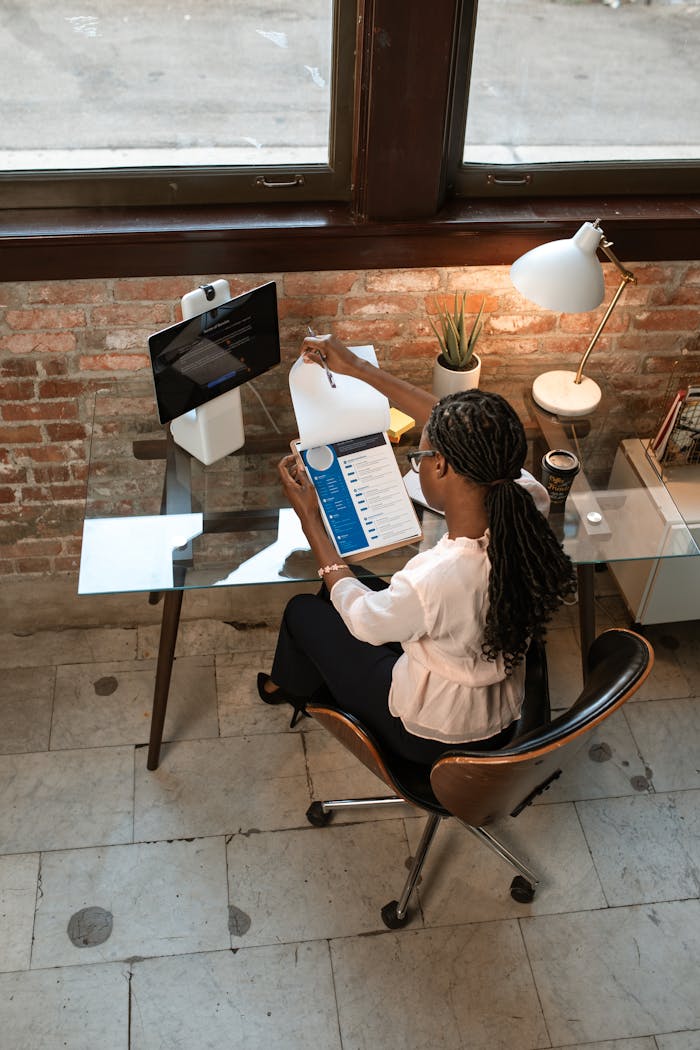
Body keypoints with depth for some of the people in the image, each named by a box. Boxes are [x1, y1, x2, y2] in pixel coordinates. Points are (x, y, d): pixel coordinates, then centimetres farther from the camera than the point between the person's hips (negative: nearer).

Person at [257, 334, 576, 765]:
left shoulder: (433, 581, -42)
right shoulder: (527, 504, -26)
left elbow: (363, 620, -19)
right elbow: (467, 438, -9)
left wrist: (308, 514, -11)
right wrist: (360, 368, -4)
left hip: (432, 735, -5)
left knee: (303, 612, 15)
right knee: (364, 585, 22)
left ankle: (293, 686, 49)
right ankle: (309, 683, 50)